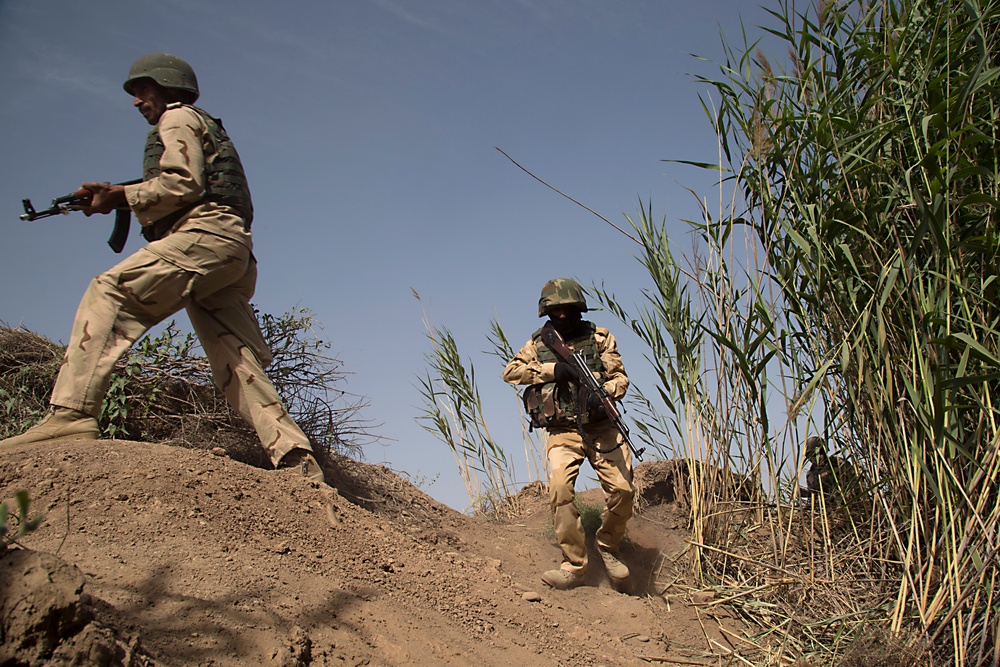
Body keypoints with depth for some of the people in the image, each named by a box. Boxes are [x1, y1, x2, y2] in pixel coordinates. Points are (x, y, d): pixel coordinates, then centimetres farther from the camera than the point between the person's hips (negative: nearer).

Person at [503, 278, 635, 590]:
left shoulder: (600, 338, 9)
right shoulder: (539, 343, 12)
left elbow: (620, 377, 3)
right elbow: (510, 372, 2)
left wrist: (601, 393, -20)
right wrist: (552, 370, -11)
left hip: (602, 428, 0)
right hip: (562, 432, 0)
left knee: (622, 489, -12)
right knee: (560, 489, -22)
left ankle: (608, 548, 15)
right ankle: (574, 565, -13)